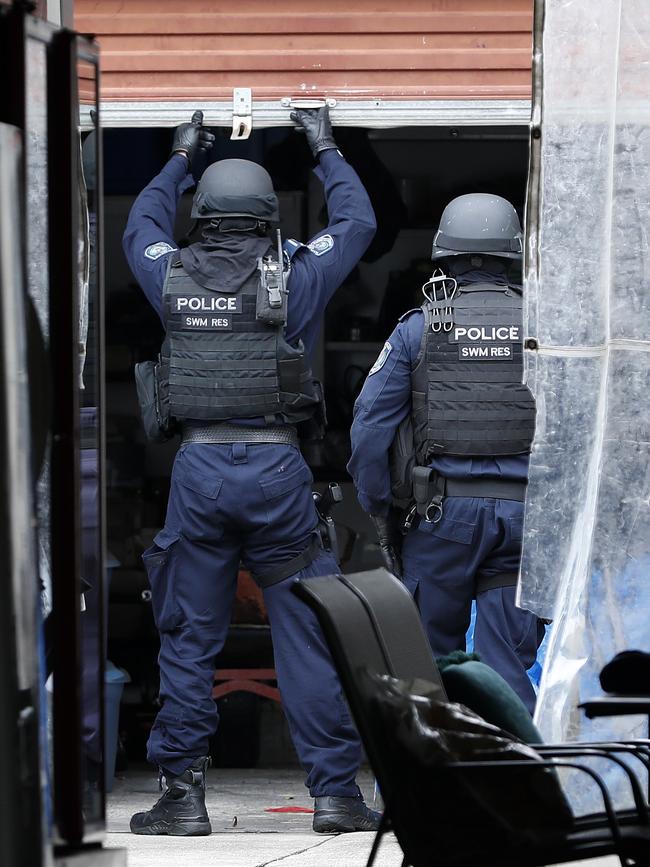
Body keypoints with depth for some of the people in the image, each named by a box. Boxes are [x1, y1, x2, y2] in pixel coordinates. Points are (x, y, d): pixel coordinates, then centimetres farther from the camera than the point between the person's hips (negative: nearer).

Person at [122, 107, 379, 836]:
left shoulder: (173, 279, 5)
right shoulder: (292, 280, -1)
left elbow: (140, 229, 28)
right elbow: (356, 223, 17)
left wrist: (179, 161, 40)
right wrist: (324, 151, 30)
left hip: (199, 468, 1)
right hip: (276, 470, -1)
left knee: (188, 639, 7)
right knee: (308, 637, 4)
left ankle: (184, 795, 7)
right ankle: (334, 792, 3)